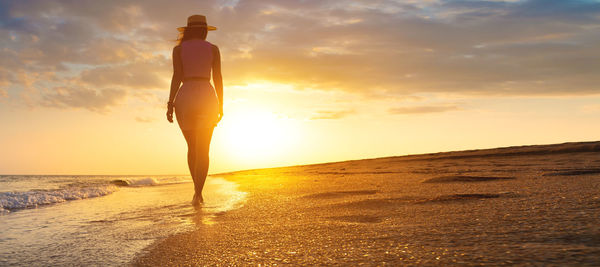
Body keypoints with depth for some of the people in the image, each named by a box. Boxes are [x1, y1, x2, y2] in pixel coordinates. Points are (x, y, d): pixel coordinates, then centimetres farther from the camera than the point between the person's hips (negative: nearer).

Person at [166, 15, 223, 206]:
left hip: (185, 99, 1)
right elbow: (218, 78, 4)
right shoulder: (213, 49, 8)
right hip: (207, 99, -1)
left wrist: (170, 104, -4)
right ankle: (198, 193, -18)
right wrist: (220, 105, 9)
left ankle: (197, 189, 16)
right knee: (203, 150, -2)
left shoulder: (178, 49, 7)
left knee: (192, 147, 16)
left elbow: (177, 76, -3)